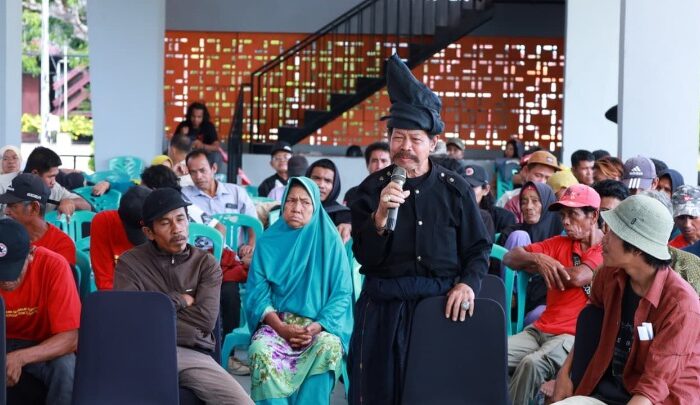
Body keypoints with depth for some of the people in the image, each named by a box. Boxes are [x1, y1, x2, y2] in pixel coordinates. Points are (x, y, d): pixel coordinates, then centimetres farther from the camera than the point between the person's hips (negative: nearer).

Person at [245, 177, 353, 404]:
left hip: (320, 324, -1)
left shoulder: (329, 241, 2)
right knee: (261, 351, -32)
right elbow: (257, 292, 1)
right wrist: (281, 328, -15)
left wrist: (318, 327, -17)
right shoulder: (268, 242, 6)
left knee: (329, 347, -34)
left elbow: (342, 293, -2)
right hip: (276, 322, 1)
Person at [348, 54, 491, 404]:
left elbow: (479, 248, 7)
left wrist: (468, 284, -11)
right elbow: (365, 258, -6)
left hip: (442, 304, 0)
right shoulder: (371, 188, 1)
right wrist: (380, 215, -21)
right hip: (384, 308, 0)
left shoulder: (455, 189, 3)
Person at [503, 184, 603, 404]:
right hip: (540, 329, 6)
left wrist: (535, 266, -2)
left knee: (532, 363, -34)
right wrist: (537, 258, -13)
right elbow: (509, 258, 10)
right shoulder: (559, 243, 16)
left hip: (575, 336, -6)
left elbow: (577, 278, -19)